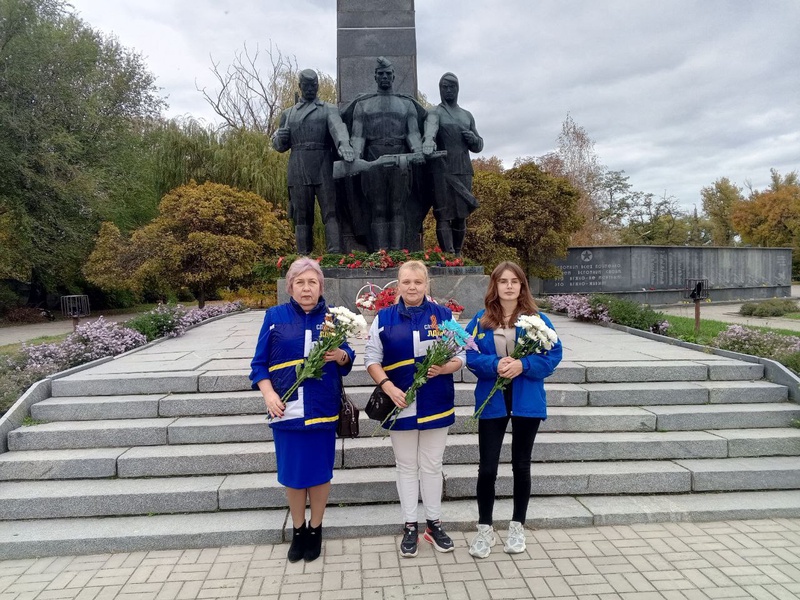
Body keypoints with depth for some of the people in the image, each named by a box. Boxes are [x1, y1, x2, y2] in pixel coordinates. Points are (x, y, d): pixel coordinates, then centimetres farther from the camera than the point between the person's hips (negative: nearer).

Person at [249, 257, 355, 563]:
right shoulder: (275, 316, 0)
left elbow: (348, 359, 8)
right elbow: (260, 362, 2)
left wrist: (340, 355, -15)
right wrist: (269, 393, -13)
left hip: (322, 409, 0)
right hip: (287, 409, 0)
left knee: (319, 472, 10)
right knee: (292, 474, 10)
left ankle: (315, 529, 30)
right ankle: (298, 531, 31)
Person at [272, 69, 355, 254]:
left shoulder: (329, 110, 12)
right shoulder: (288, 114, 21)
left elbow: (338, 127, -10)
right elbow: (279, 146, 23)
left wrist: (344, 144, -33)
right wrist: (280, 138, -3)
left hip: (324, 168, -2)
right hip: (298, 171, 3)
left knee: (331, 212, -9)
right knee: (302, 217, 2)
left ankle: (336, 254, -14)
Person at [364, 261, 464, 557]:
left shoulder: (443, 315, 0)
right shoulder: (384, 318, 0)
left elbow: (460, 356, 3)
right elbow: (372, 359, 0)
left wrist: (442, 369, -18)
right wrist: (388, 387, -15)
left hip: (435, 405, 0)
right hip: (401, 404, 0)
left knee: (432, 466, 12)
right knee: (406, 467, 11)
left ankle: (434, 523, 29)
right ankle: (409, 526, 25)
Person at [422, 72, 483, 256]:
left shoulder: (467, 115, 21)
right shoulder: (435, 112, 4)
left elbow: (479, 146, 24)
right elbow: (430, 128, -21)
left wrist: (473, 139, 0)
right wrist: (428, 141, -44)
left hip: (464, 171, 5)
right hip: (442, 171, -5)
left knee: (461, 216, 5)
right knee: (444, 215, -9)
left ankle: (458, 256, 11)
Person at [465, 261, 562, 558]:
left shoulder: (537, 319, -2)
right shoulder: (480, 320, 0)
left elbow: (554, 354, -5)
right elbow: (469, 355, -3)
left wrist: (523, 365, -19)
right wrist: (495, 365, -21)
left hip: (527, 401, 0)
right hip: (491, 401, 0)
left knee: (521, 465, 13)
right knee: (487, 468, 2)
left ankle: (517, 527, 30)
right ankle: (485, 529, 20)